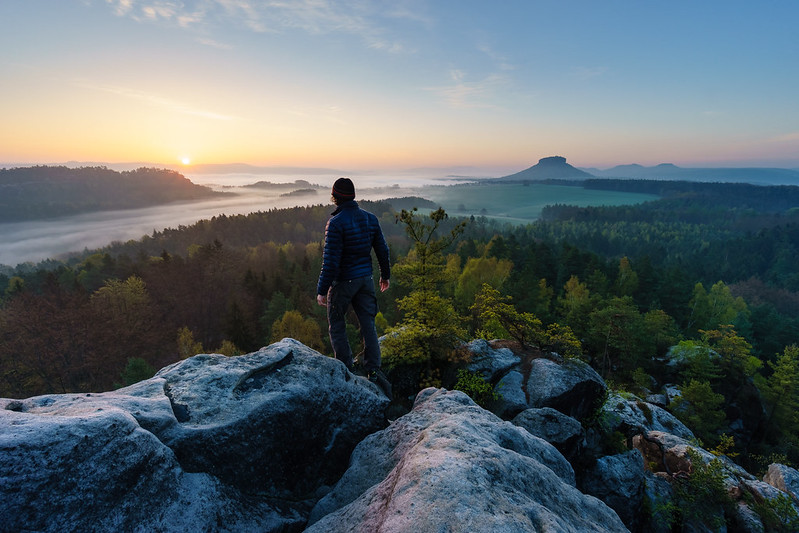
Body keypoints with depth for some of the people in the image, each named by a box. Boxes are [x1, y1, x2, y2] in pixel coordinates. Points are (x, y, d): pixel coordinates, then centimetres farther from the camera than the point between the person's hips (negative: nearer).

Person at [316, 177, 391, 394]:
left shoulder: (336, 223, -16)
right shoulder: (370, 218, 3)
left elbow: (330, 260, -19)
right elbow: (382, 250, 10)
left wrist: (322, 290, -14)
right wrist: (385, 275, 23)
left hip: (342, 282, -5)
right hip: (365, 279, 6)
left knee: (337, 326, 11)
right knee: (368, 324, 9)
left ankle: (345, 369, 17)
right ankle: (373, 370, 8)